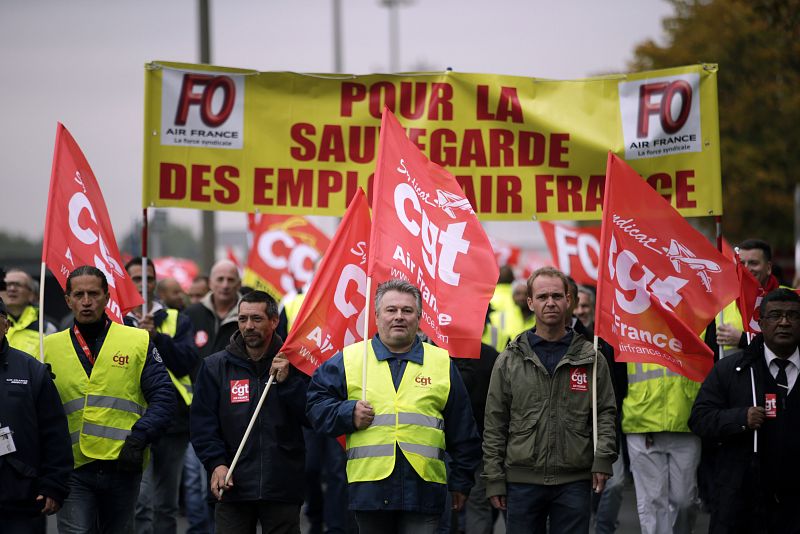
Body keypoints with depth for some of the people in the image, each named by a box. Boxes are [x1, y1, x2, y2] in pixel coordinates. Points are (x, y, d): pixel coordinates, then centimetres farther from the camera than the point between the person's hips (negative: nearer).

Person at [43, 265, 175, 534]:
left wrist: (138, 439, -12)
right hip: (74, 469, -1)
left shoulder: (137, 341, 5)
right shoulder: (51, 346, 8)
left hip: (123, 465, 1)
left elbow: (163, 397, 0)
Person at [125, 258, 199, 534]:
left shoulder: (177, 321, 11)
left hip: (173, 417, 3)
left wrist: (156, 337, -15)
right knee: (141, 502, -14)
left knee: (167, 506, 10)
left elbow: (188, 362, -5)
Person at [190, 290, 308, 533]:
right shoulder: (215, 366, 8)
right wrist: (216, 463, -10)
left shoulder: (293, 365, 5)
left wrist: (286, 381, -13)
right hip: (232, 486, 1)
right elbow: (202, 424, 4)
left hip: (283, 488, 0)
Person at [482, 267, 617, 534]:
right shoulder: (509, 361, 6)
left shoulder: (590, 359, 7)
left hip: (574, 482, 0)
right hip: (523, 481, 0)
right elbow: (494, 424, 6)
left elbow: (606, 412, 8)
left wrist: (603, 458, -7)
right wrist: (494, 479, 0)